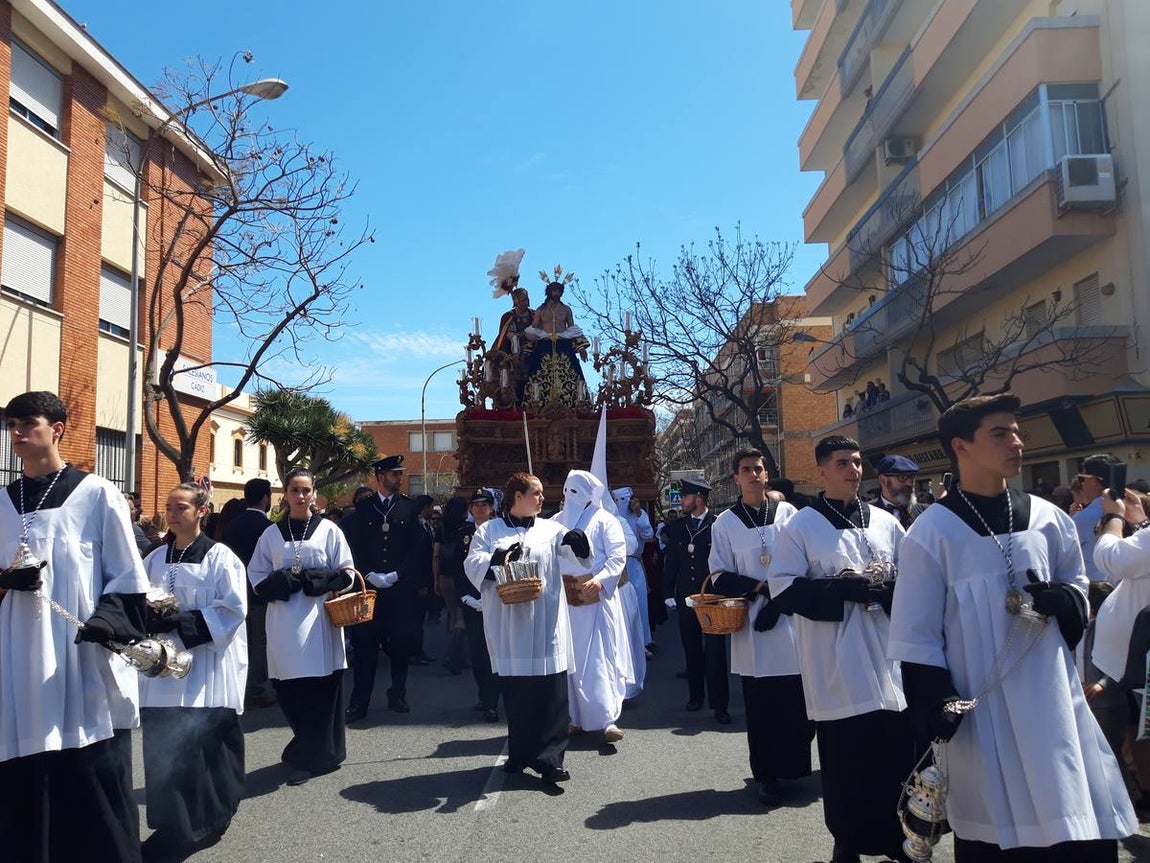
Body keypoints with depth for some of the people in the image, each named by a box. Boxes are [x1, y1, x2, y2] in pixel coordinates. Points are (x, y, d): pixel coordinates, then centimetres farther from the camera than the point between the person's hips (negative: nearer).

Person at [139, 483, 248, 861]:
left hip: (206, 667, -4)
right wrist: (149, 616, -9)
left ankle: (206, 822, 17)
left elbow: (233, 609, -12)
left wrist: (179, 622, -19)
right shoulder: (155, 558, 10)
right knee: (163, 746, 3)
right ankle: (173, 827, 17)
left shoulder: (220, 557, -5)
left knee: (206, 745, 0)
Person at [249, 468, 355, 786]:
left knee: (318, 691, -5)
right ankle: (318, 751, 23)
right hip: (283, 621, 2)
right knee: (289, 693, 4)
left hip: (318, 620, -2)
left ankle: (306, 759, 6)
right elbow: (257, 577, 10)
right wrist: (282, 583, -10)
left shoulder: (328, 531, 4)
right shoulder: (272, 534, 10)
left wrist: (318, 581, -14)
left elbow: (346, 574, 4)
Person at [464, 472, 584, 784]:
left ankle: (550, 759, 0)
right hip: (508, 624, 0)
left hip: (545, 624, 0)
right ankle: (520, 753, 23)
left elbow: (573, 549, -3)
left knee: (550, 691, -5)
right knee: (514, 690, 8)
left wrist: (575, 541, -26)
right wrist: (498, 558, -20)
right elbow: (473, 564, -1)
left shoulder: (550, 529, 12)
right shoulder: (489, 530, 10)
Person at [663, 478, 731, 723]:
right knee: (692, 650, 13)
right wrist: (670, 593, 7)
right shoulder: (677, 526, 7)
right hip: (686, 599, 5)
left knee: (715, 652, -2)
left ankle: (719, 705, 5)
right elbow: (671, 562, 11)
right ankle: (695, 696, 25)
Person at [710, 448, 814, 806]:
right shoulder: (726, 523, 5)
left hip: (790, 619, 1)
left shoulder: (787, 513, 6)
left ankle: (794, 768, 19)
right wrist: (760, 587, -11)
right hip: (752, 623, 0)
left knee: (797, 702, 2)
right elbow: (721, 577, 3)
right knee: (761, 706, 4)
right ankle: (767, 776, 16)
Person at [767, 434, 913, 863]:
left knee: (898, 754, 7)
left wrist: (888, 589, -9)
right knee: (845, 760, 5)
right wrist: (842, 589, -18)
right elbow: (784, 590, -9)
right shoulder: (801, 526, -3)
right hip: (837, 663, -3)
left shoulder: (885, 522, 9)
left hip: (888, 655, 3)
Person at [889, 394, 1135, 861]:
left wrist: (1061, 599, -6)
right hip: (981, 712, -4)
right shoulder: (932, 532, -8)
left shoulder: (1047, 518, 5)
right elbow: (916, 637, -7)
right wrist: (938, 714, -11)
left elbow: (1077, 585, 18)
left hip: (1053, 703, 4)